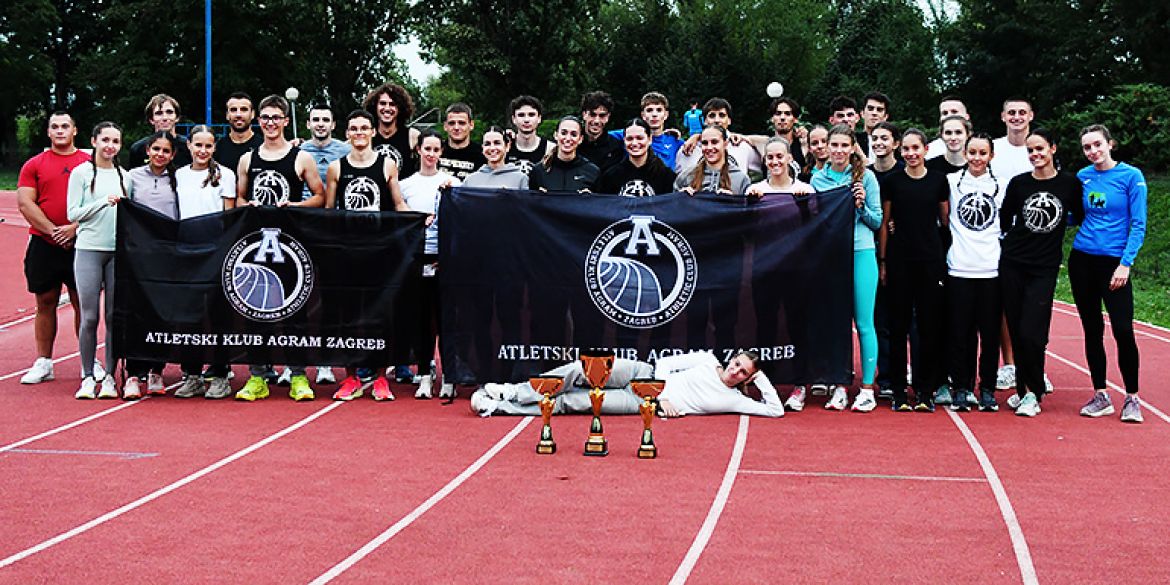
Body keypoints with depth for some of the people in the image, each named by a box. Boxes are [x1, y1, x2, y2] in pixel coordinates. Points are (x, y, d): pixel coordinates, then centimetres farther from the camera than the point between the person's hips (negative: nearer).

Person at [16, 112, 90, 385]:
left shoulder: (90, 163, 5)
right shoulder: (34, 165, 7)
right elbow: (25, 203, 0)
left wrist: (75, 227, -12)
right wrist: (53, 230, -10)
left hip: (80, 242, -1)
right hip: (43, 245, 1)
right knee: (45, 302, 5)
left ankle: (89, 361, 9)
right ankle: (43, 363, 11)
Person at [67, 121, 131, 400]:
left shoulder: (124, 176, 11)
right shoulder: (82, 172, 2)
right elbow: (73, 213, -3)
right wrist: (104, 201, -13)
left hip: (118, 251, 3)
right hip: (89, 250, -3)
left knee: (115, 315, 2)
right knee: (89, 317, -3)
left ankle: (109, 376, 9)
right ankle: (87, 377, 7)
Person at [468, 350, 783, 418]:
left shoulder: (733, 400, 4)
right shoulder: (707, 361, 8)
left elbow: (775, 411, -1)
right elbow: (665, 362, 8)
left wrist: (762, 379, -3)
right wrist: (661, 394, -7)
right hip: (645, 375, 2)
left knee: (571, 403, -15)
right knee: (580, 370, -21)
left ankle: (497, 407, -12)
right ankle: (511, 392, -6)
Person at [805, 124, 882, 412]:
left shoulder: (866, 177, 2)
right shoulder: (817, 179, 9)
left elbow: (877, 221, 4)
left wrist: (861, 206, -13)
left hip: (861, 253, -2)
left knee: (864, 323, -1)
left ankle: (867, 388, 5)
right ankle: (840, 387, 12)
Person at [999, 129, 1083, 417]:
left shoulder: (1070, 184, 1)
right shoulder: (1018, 183, 4)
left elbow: (1079, 218, 12)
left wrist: (1055, 224, 3)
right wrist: (1014, 241, 8)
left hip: (1044, 268, -2)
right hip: (1012, 265, 2)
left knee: (1031, 334, -10)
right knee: (1016, 332, 3)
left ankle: (1034, 393, 5)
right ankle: (1023, 389, 18)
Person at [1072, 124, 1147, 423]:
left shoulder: (1131, 176, -5)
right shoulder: (1082, 177, 6)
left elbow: (1138, 225, -7)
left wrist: (1125, 264, -14)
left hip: (1114, 261, -4)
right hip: (1082, 260, 4)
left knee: (1122, 330, -10)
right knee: (1092, 330, 7)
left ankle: (1132, 399, 2)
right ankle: (1100, 396, 15)